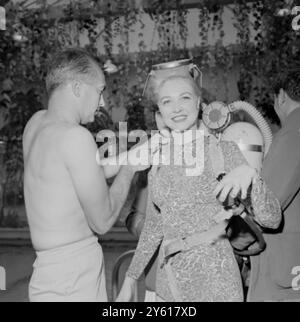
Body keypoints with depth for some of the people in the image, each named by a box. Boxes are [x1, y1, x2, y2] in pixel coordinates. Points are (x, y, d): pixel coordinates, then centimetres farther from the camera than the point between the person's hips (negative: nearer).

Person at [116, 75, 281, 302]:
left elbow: (272, 219, -13)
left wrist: (250, 174, -29)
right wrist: (130, 279, 15)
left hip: (215, 282, -4)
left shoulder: (224, 150, -9)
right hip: (168, 283, 4)